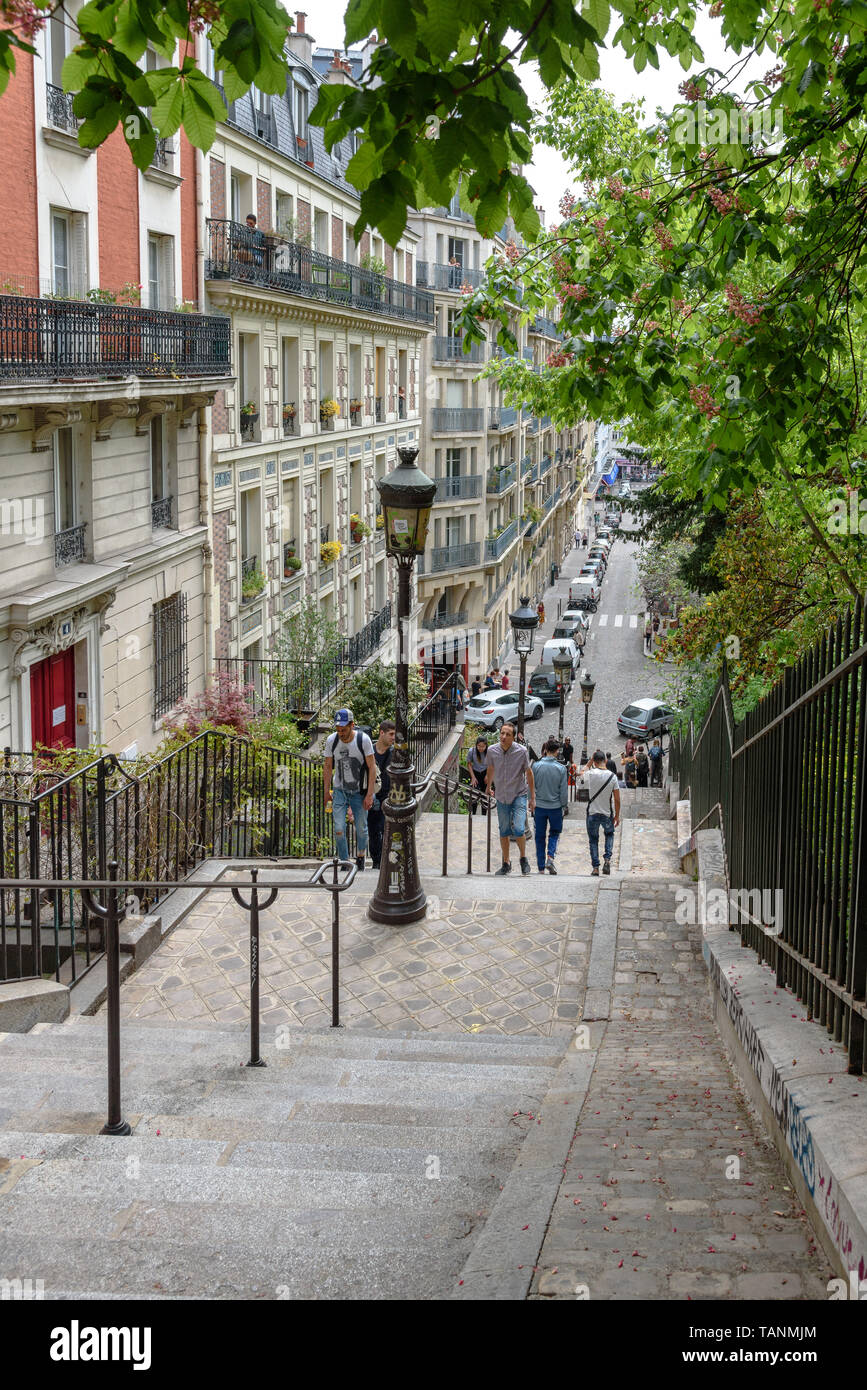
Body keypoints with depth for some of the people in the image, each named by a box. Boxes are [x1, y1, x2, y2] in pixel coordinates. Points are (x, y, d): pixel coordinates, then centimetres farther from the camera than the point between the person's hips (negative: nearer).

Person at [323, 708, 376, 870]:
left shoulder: (363, 740, -15)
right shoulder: (331, 740, -8)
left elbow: (372, 767, -10)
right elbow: (328, 767, 6)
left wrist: (369, 794, -13)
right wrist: (327, 791, 9)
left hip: (359, 792, -1)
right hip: (339, 790, 1)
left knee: (361, 829, 7)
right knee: (339, 829, -10)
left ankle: (360, 858, 30)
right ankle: (344, 861, 1)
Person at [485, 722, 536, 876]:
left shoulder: (521, 751, -14)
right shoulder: (492, 750, -7)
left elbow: (529, 773, -3)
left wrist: (532, 797, 0)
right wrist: (488, 787, 27)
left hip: (519, 795, -3)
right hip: (501, 796, 3)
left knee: (519, 829, -16)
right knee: (504, 832, 9)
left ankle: (523, 859, 8)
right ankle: (506, 864, 22)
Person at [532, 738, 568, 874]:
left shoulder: (536, 766, -6)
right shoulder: (561, 768, -8)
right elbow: (563, 790, -3)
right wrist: (565, 806, 9)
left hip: (539, 806, 1)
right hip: (555, 806, -1)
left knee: (540, 836, 10)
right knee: (555, 832, 16)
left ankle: (541, 867, 12)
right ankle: (550, 857, -7)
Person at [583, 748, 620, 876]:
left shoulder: (591, 774, -11)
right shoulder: (612, 776, -7)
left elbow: (584, 770, 18)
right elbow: (617, 799, -4)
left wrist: (592, 758, 15)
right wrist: (617, 816, 6)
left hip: (592, 812, -1)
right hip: (607, 813, 1)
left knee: (593, 840, 11)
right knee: (609, 834, 26)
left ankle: (595, 867, 5)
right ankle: (607, 859, 6)